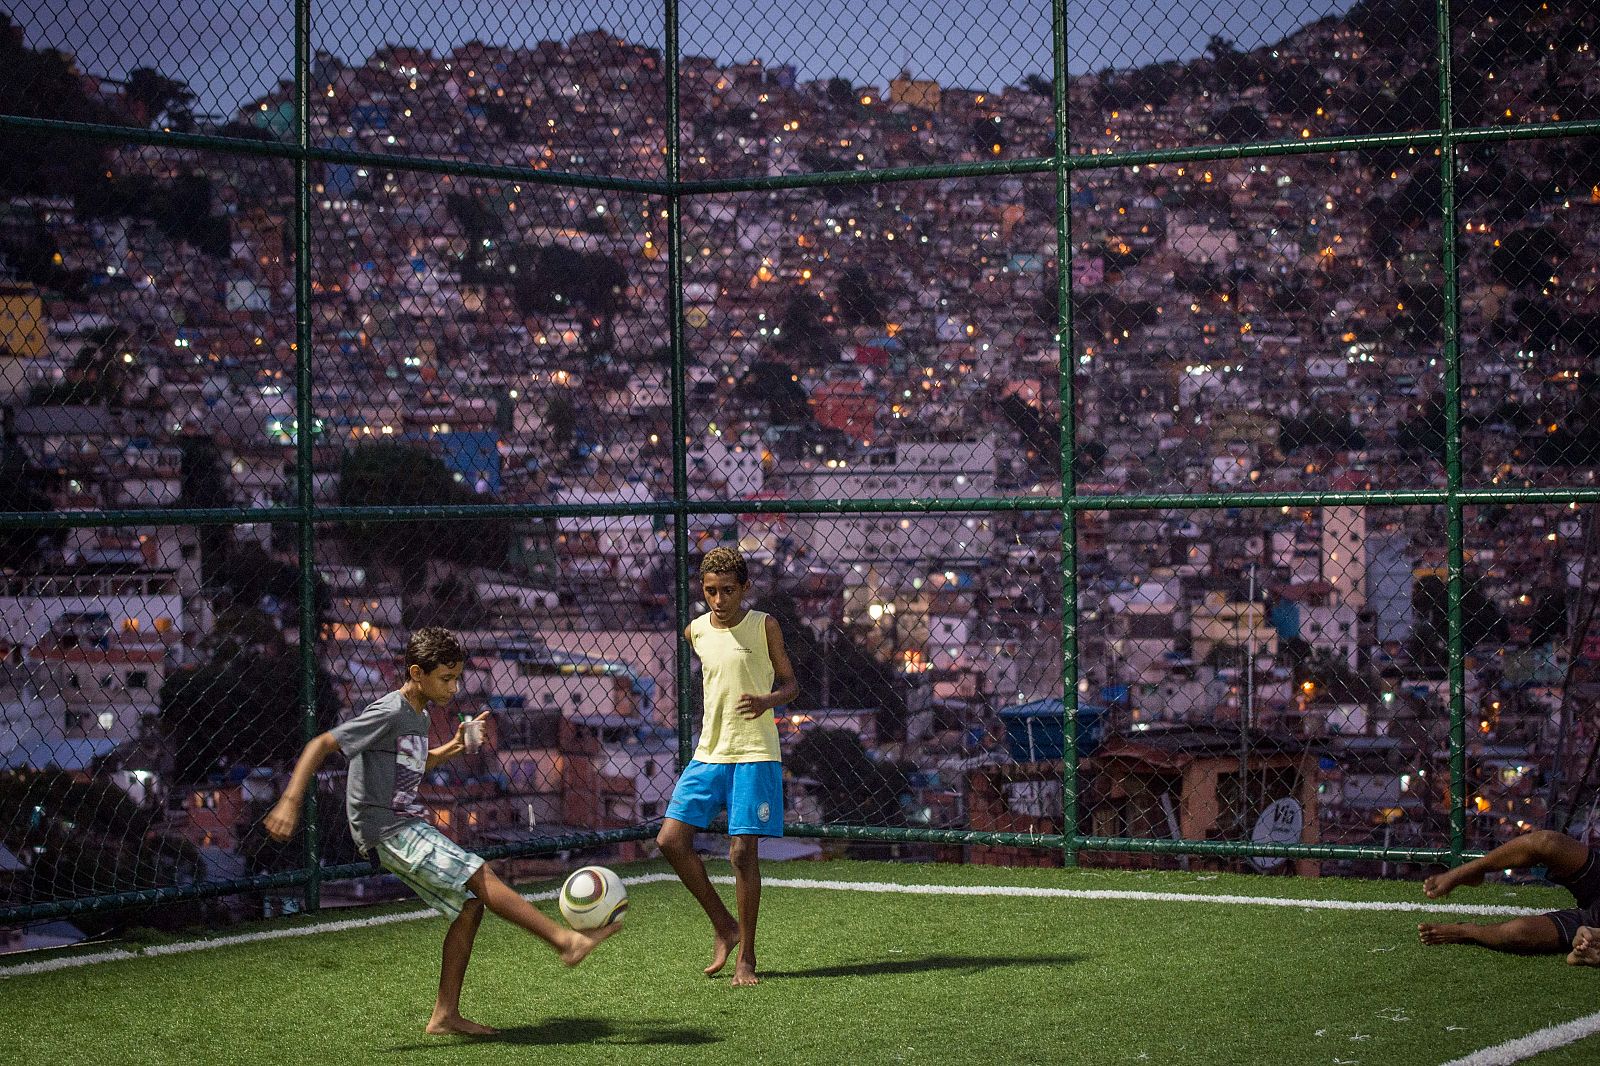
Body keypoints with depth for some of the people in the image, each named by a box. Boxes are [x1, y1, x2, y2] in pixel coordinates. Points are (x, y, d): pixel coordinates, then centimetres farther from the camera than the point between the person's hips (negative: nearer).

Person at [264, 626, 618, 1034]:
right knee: (479, 875, -18)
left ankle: (445, 1016, 6)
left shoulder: (419, 715, 13)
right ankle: (567, 940, -20)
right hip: (388, 831, -10)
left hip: (410, 828, 10)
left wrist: (453, 748, 15)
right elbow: (321, 745, -18)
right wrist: (290, 802, -27)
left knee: (469, 905, 3)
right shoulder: (389, 713, -15)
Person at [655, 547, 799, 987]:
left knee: (742, 852, -8)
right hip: (709, 753, 5)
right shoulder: (696, 631, 8)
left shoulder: (764, 626, -4)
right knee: (671, 840, -5)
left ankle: (746, 957, 5)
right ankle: (725, 928, 12)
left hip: (755, 755, -5)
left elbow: (790, 683, 1)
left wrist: (768, 699, -20)